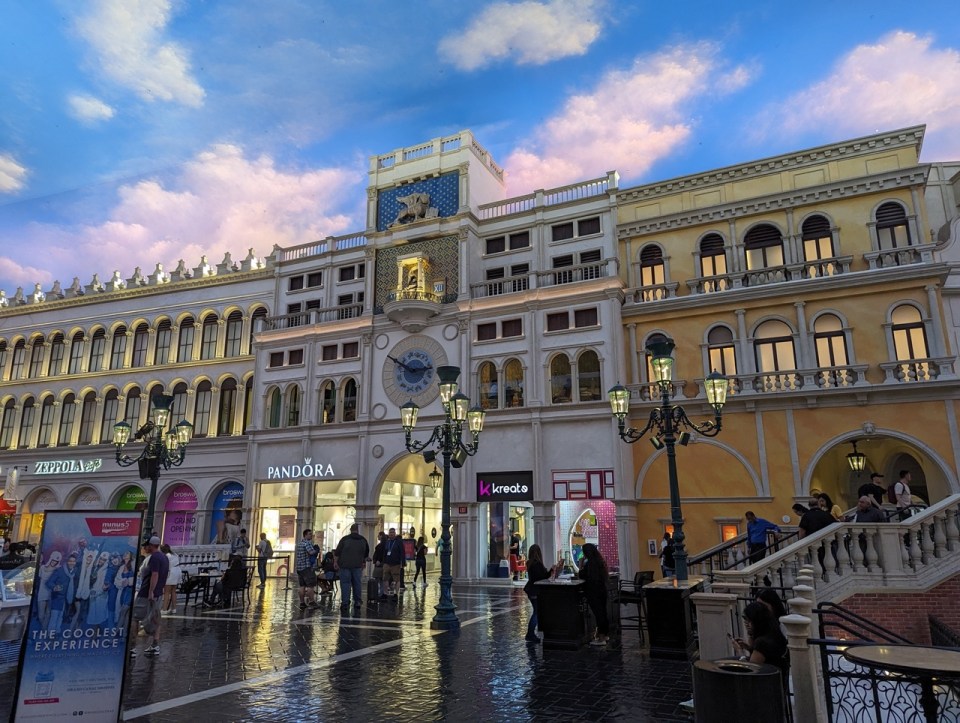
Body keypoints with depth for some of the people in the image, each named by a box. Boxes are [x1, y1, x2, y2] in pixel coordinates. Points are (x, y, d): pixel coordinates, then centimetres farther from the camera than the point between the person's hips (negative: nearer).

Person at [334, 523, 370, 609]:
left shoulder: (345, 539, -4)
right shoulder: (363, 540, 7)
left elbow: (337, 553, -1)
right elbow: (366, 554, 18)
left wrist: (336, 562, 10)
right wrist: (363, 562, 30)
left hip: (345, 565, -3)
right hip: (357, 566, 3)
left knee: (345, 583, 1)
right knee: (357, 583, 11)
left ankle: (345, 603, -2)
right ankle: (357, 602, 15)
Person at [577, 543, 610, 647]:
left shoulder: (590, 563, -18)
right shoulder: (600, 561, 8)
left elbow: (582, 576, -12)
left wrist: (581, 566, -1)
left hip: (593, 592, -8)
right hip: (602, 589, 8)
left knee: (598, 612, -5)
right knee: (602, 611, 16)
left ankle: (601, 638, -1)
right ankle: (605, 634, 27)